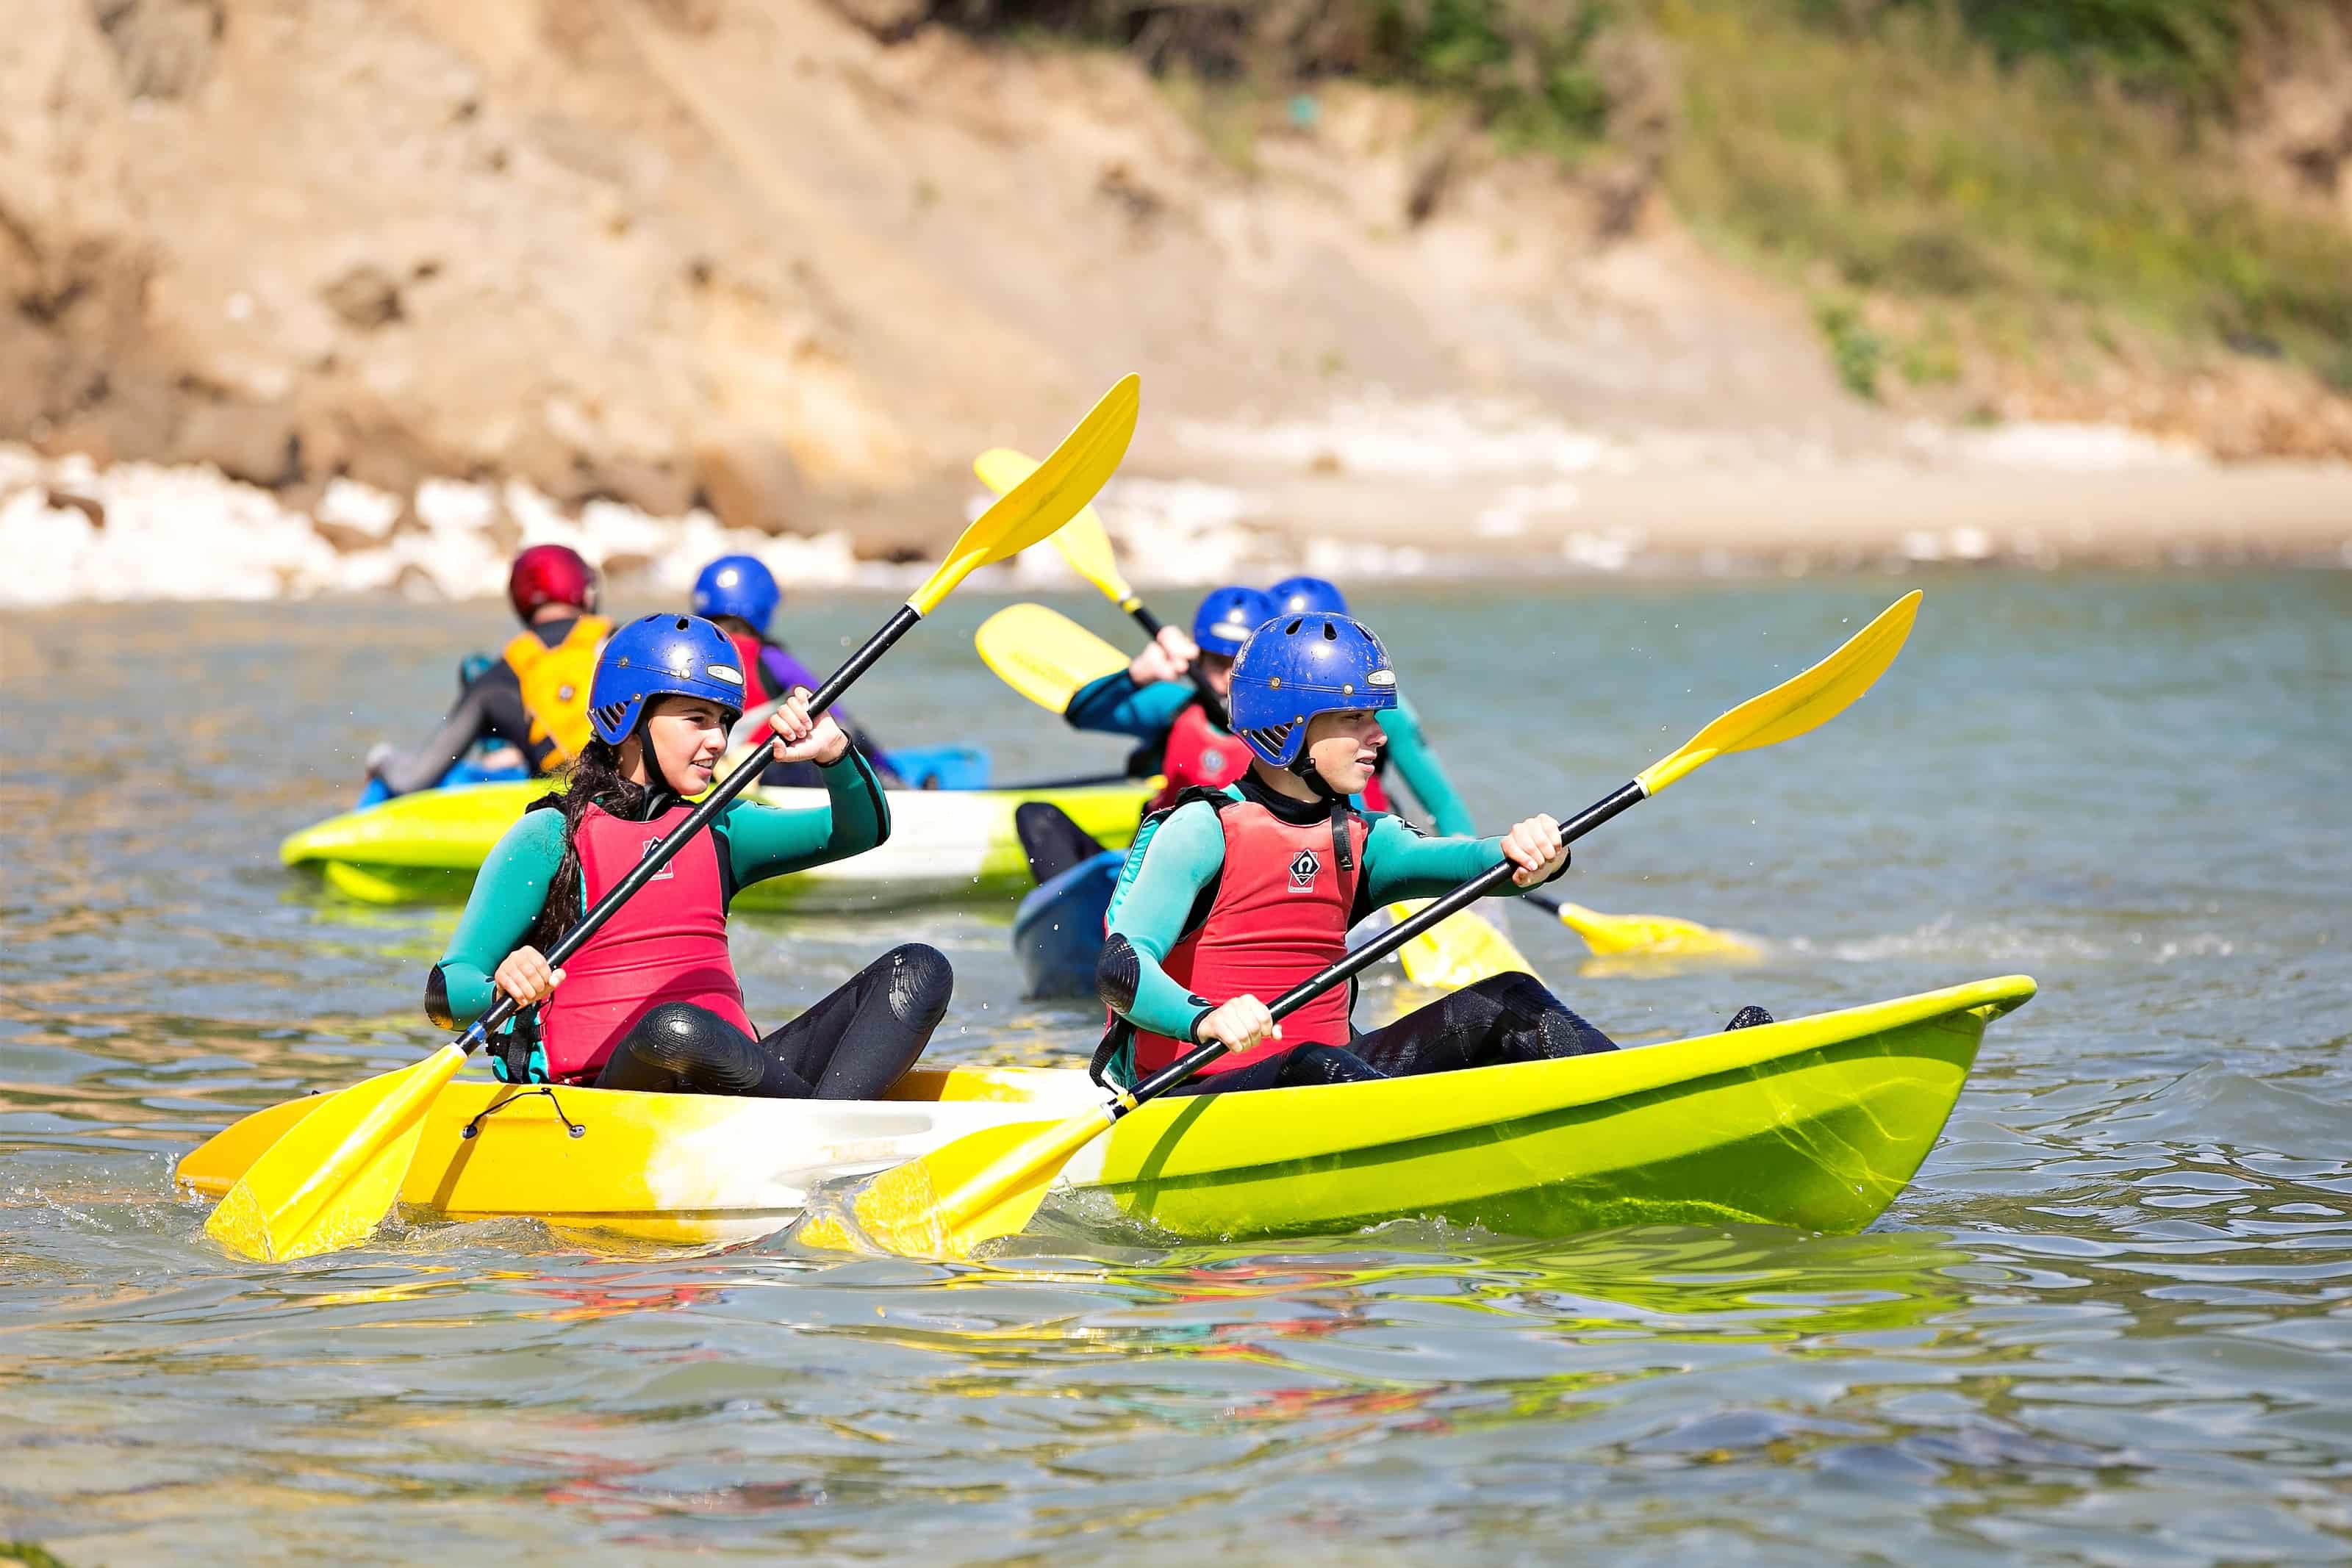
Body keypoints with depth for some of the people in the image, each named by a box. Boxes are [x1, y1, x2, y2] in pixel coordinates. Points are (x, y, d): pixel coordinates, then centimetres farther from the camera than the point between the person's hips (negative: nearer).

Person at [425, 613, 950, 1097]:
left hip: (727, 1083, 6)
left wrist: (833, 753, -7)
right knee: (673, 1027, -41)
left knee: (919, 970, -9)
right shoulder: (549, 837, 2)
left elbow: (863, 829, 13)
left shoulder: (717, 831, 20)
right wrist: (503, 985, -28)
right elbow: (443, 996, -4)